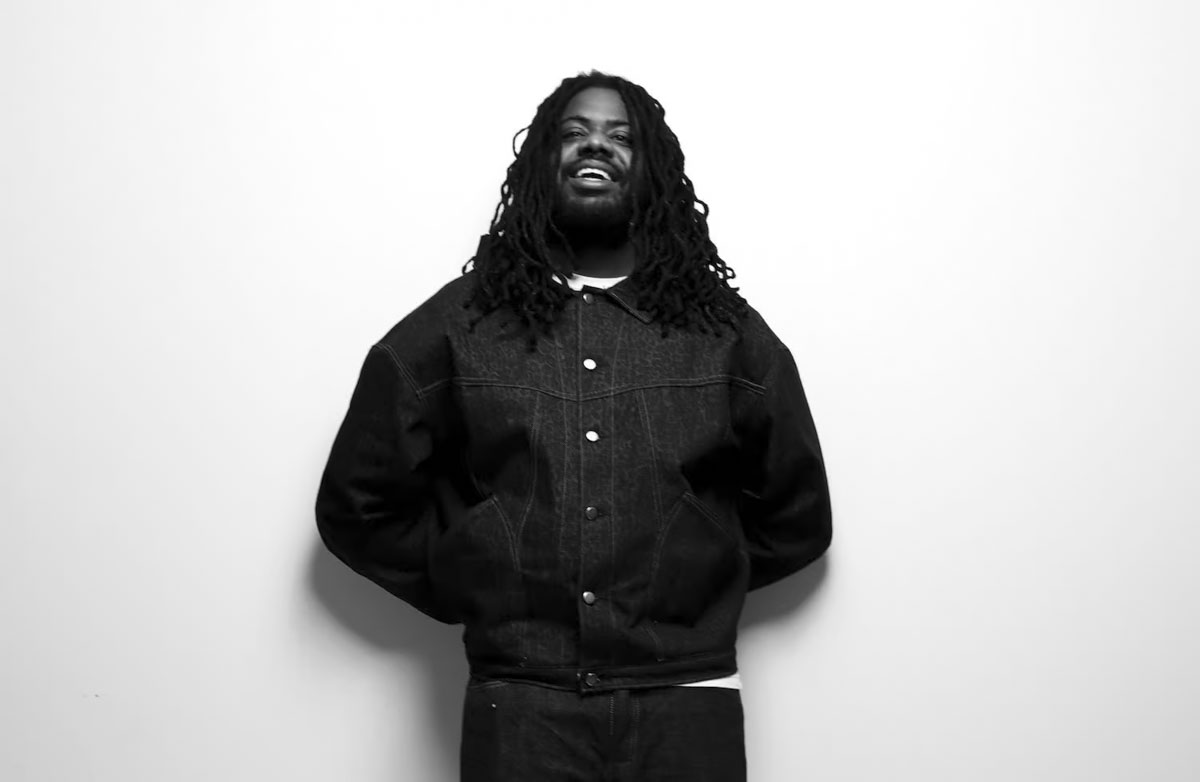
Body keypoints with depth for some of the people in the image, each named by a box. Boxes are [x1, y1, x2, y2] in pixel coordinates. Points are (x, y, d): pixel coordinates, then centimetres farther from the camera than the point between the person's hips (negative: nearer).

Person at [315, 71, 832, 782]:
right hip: (518, 709, -1)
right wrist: (470, 592, 5)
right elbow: (357, 505, 10)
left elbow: (797, 519, 15)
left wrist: (694, 583, 7)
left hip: (688, 706, 1)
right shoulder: (457, 324, 5)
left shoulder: (726, 330, 7)